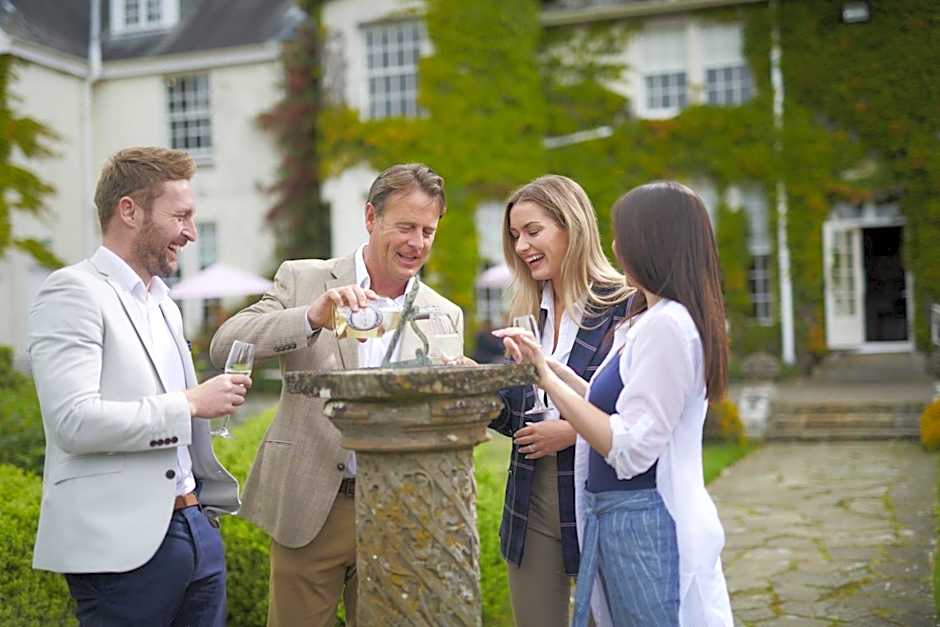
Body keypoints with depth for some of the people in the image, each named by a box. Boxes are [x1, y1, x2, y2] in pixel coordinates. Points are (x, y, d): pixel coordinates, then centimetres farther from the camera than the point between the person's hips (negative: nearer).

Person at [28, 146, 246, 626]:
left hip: (197, 531, 8)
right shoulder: (73, 292, -8)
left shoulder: (165, 306, 19)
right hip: (123, 544, -8)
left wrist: (206, 506, 15)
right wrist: (190, 403, -13)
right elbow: (74, 422, -19)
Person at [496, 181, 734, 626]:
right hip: (622, 518, 10)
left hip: (647, 525, -10)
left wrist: (548, 378, -16)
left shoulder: (667, 325, -19)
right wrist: (549, 365, 9)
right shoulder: (648, 321, 13)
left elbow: (630, 449, -22)